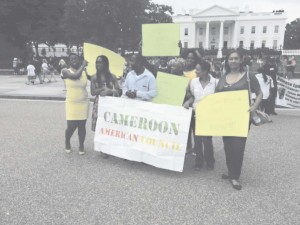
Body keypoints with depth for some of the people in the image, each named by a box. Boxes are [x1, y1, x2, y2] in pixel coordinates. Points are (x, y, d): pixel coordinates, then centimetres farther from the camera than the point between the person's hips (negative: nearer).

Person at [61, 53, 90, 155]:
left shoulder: (84, 72, 4)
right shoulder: (66, 71, -5)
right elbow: (75, 76, -22)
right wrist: (83, 65, -11)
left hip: (84, 103, 2)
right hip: (71, 103, -2)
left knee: (82, 126, 6)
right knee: (71, 126, -3)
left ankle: (81, 145, 28)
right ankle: (67, 142, 30)